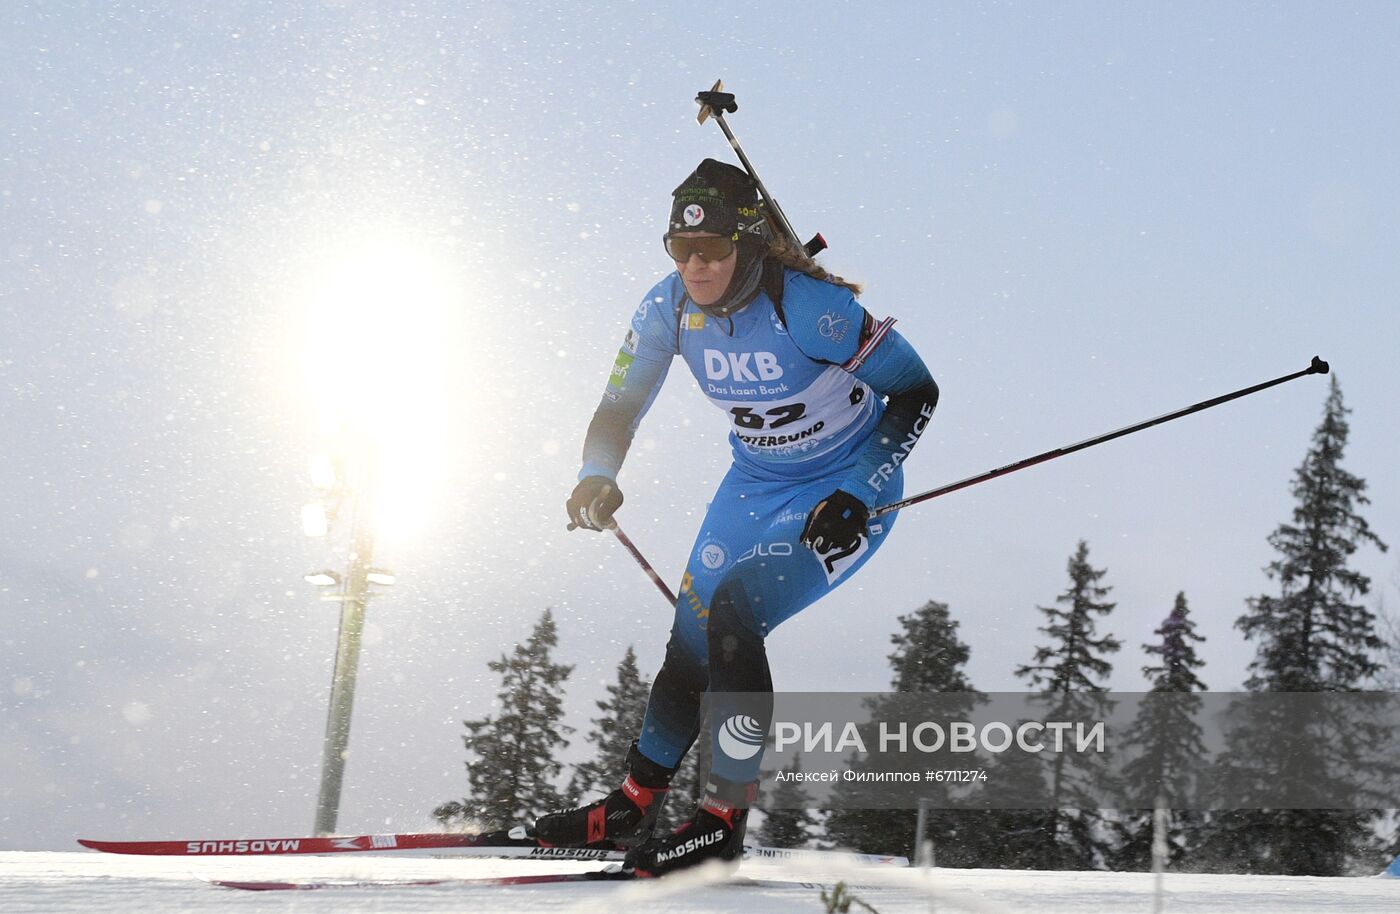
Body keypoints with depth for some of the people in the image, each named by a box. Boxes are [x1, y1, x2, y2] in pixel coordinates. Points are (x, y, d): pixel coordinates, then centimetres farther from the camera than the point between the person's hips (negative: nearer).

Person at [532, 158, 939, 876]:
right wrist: (597, 479, -27)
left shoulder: (808, 307, -29)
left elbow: (916, 391, -19)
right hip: (756, 485, 6)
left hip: (847, 490, -6)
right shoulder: (670, 307, -13)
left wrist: (857, 496, -25)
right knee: (691, 639, 5)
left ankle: (724, 821, -13)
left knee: (733, 614, -23)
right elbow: (618, 407, -5)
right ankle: (632, 806, 25)